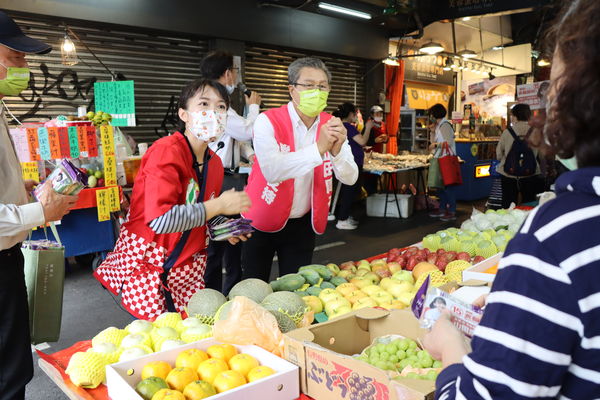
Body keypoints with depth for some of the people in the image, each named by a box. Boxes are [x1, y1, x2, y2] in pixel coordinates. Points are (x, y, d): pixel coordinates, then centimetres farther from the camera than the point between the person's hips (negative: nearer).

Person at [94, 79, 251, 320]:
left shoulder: (214, 163, 4)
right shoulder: (166, 151, -20)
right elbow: (160, 220, -31)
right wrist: (219, 205, -24)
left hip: (186, 268, 7)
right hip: (146, 263, -7)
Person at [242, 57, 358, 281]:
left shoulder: (331, 126, -2)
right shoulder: (268, 121, -15)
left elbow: (350, 178, -11)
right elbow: (272, 170, -31)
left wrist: (337, 150, -30)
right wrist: (318, 149, -37)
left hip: (303, 224, 3)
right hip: (262, 222, -3)